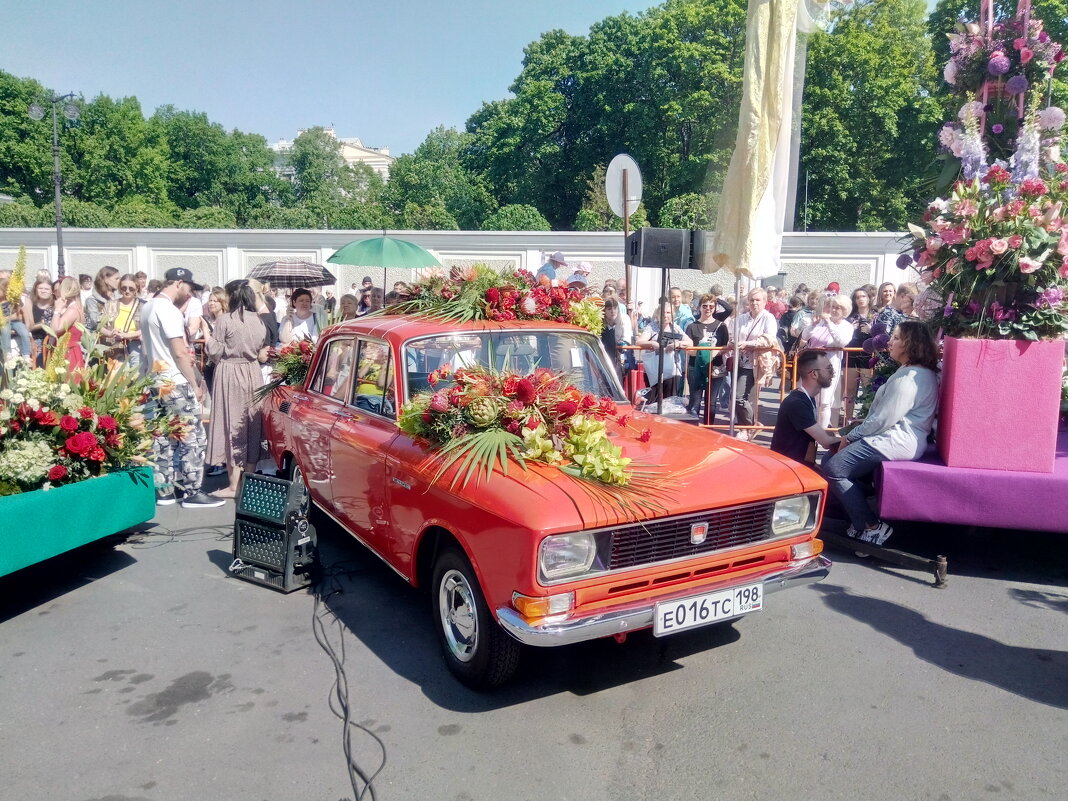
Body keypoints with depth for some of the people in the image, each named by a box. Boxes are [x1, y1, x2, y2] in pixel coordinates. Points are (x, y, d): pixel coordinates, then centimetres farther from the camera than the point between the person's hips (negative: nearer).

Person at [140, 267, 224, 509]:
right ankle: (192, 493, -1)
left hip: (155, 381, 10)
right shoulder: (168, 310, -15)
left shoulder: (148, 308, 15)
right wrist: (195, 384, -10)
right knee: (193, 438, -4)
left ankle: (163, 491, 14)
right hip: (174, 383, -10)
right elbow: (180, 353, -17)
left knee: (162, 438, 11)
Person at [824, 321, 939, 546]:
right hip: (896, 436, 11)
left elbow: (884, 419, -20)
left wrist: (851, 436, -9)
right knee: (831, 459, 9)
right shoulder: (914, 372, 18)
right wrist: (857, 430, 12)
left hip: (897, 441, -11)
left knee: (833, 469, -16)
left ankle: (872, 527, -10)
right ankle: (860, 519, 6)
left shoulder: (909, 377, -17)